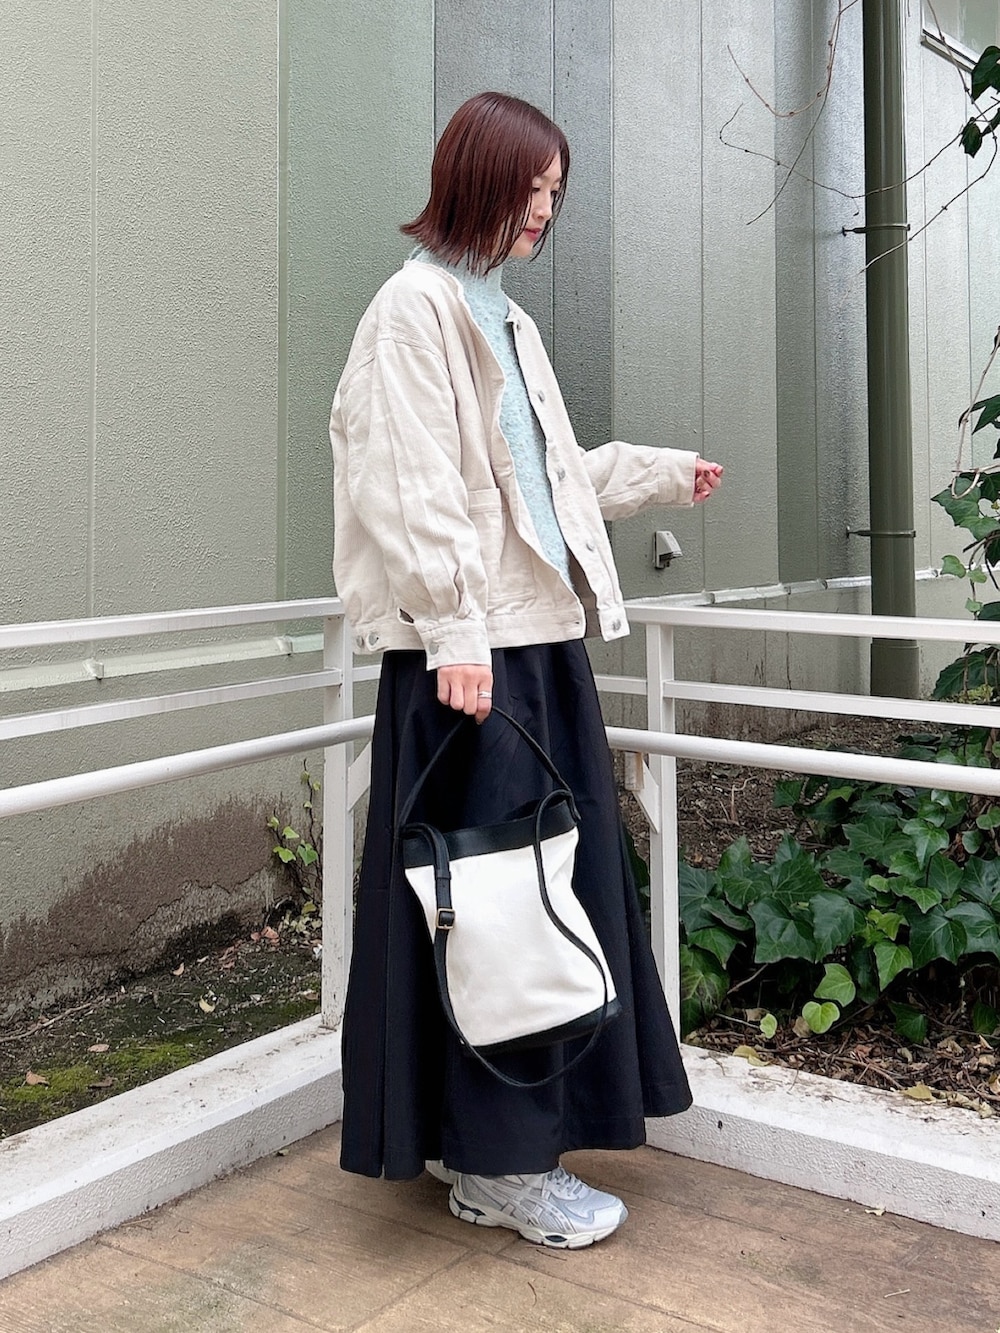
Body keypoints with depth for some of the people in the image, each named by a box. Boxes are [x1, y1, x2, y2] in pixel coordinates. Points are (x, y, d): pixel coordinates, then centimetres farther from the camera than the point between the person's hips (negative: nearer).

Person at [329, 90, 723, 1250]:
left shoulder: (509, 322, 21)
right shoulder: (417, 306, -6)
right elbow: (414, 488, -15)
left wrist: (663, 473, 34)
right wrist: (453, 630, -20)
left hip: (542, 636, 9)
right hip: (471, 647, -9)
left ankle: (516, 1135, 23)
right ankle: (491, 1164, 8)